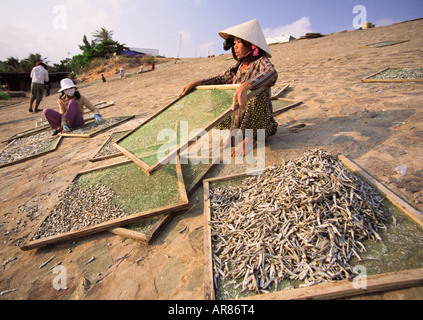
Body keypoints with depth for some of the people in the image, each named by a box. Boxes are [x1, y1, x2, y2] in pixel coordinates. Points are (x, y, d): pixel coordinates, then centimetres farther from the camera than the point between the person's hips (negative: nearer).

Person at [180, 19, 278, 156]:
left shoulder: (261, 62, -11)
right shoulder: (238, 67, 10)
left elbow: (271, 73, -34)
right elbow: (220, 79, 13)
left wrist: (245, 86, -52)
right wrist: (195, 83, -2)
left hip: (261, 123, -6)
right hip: (239, 118, 7)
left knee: (257, 91, -32)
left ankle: (252, 137, -17)